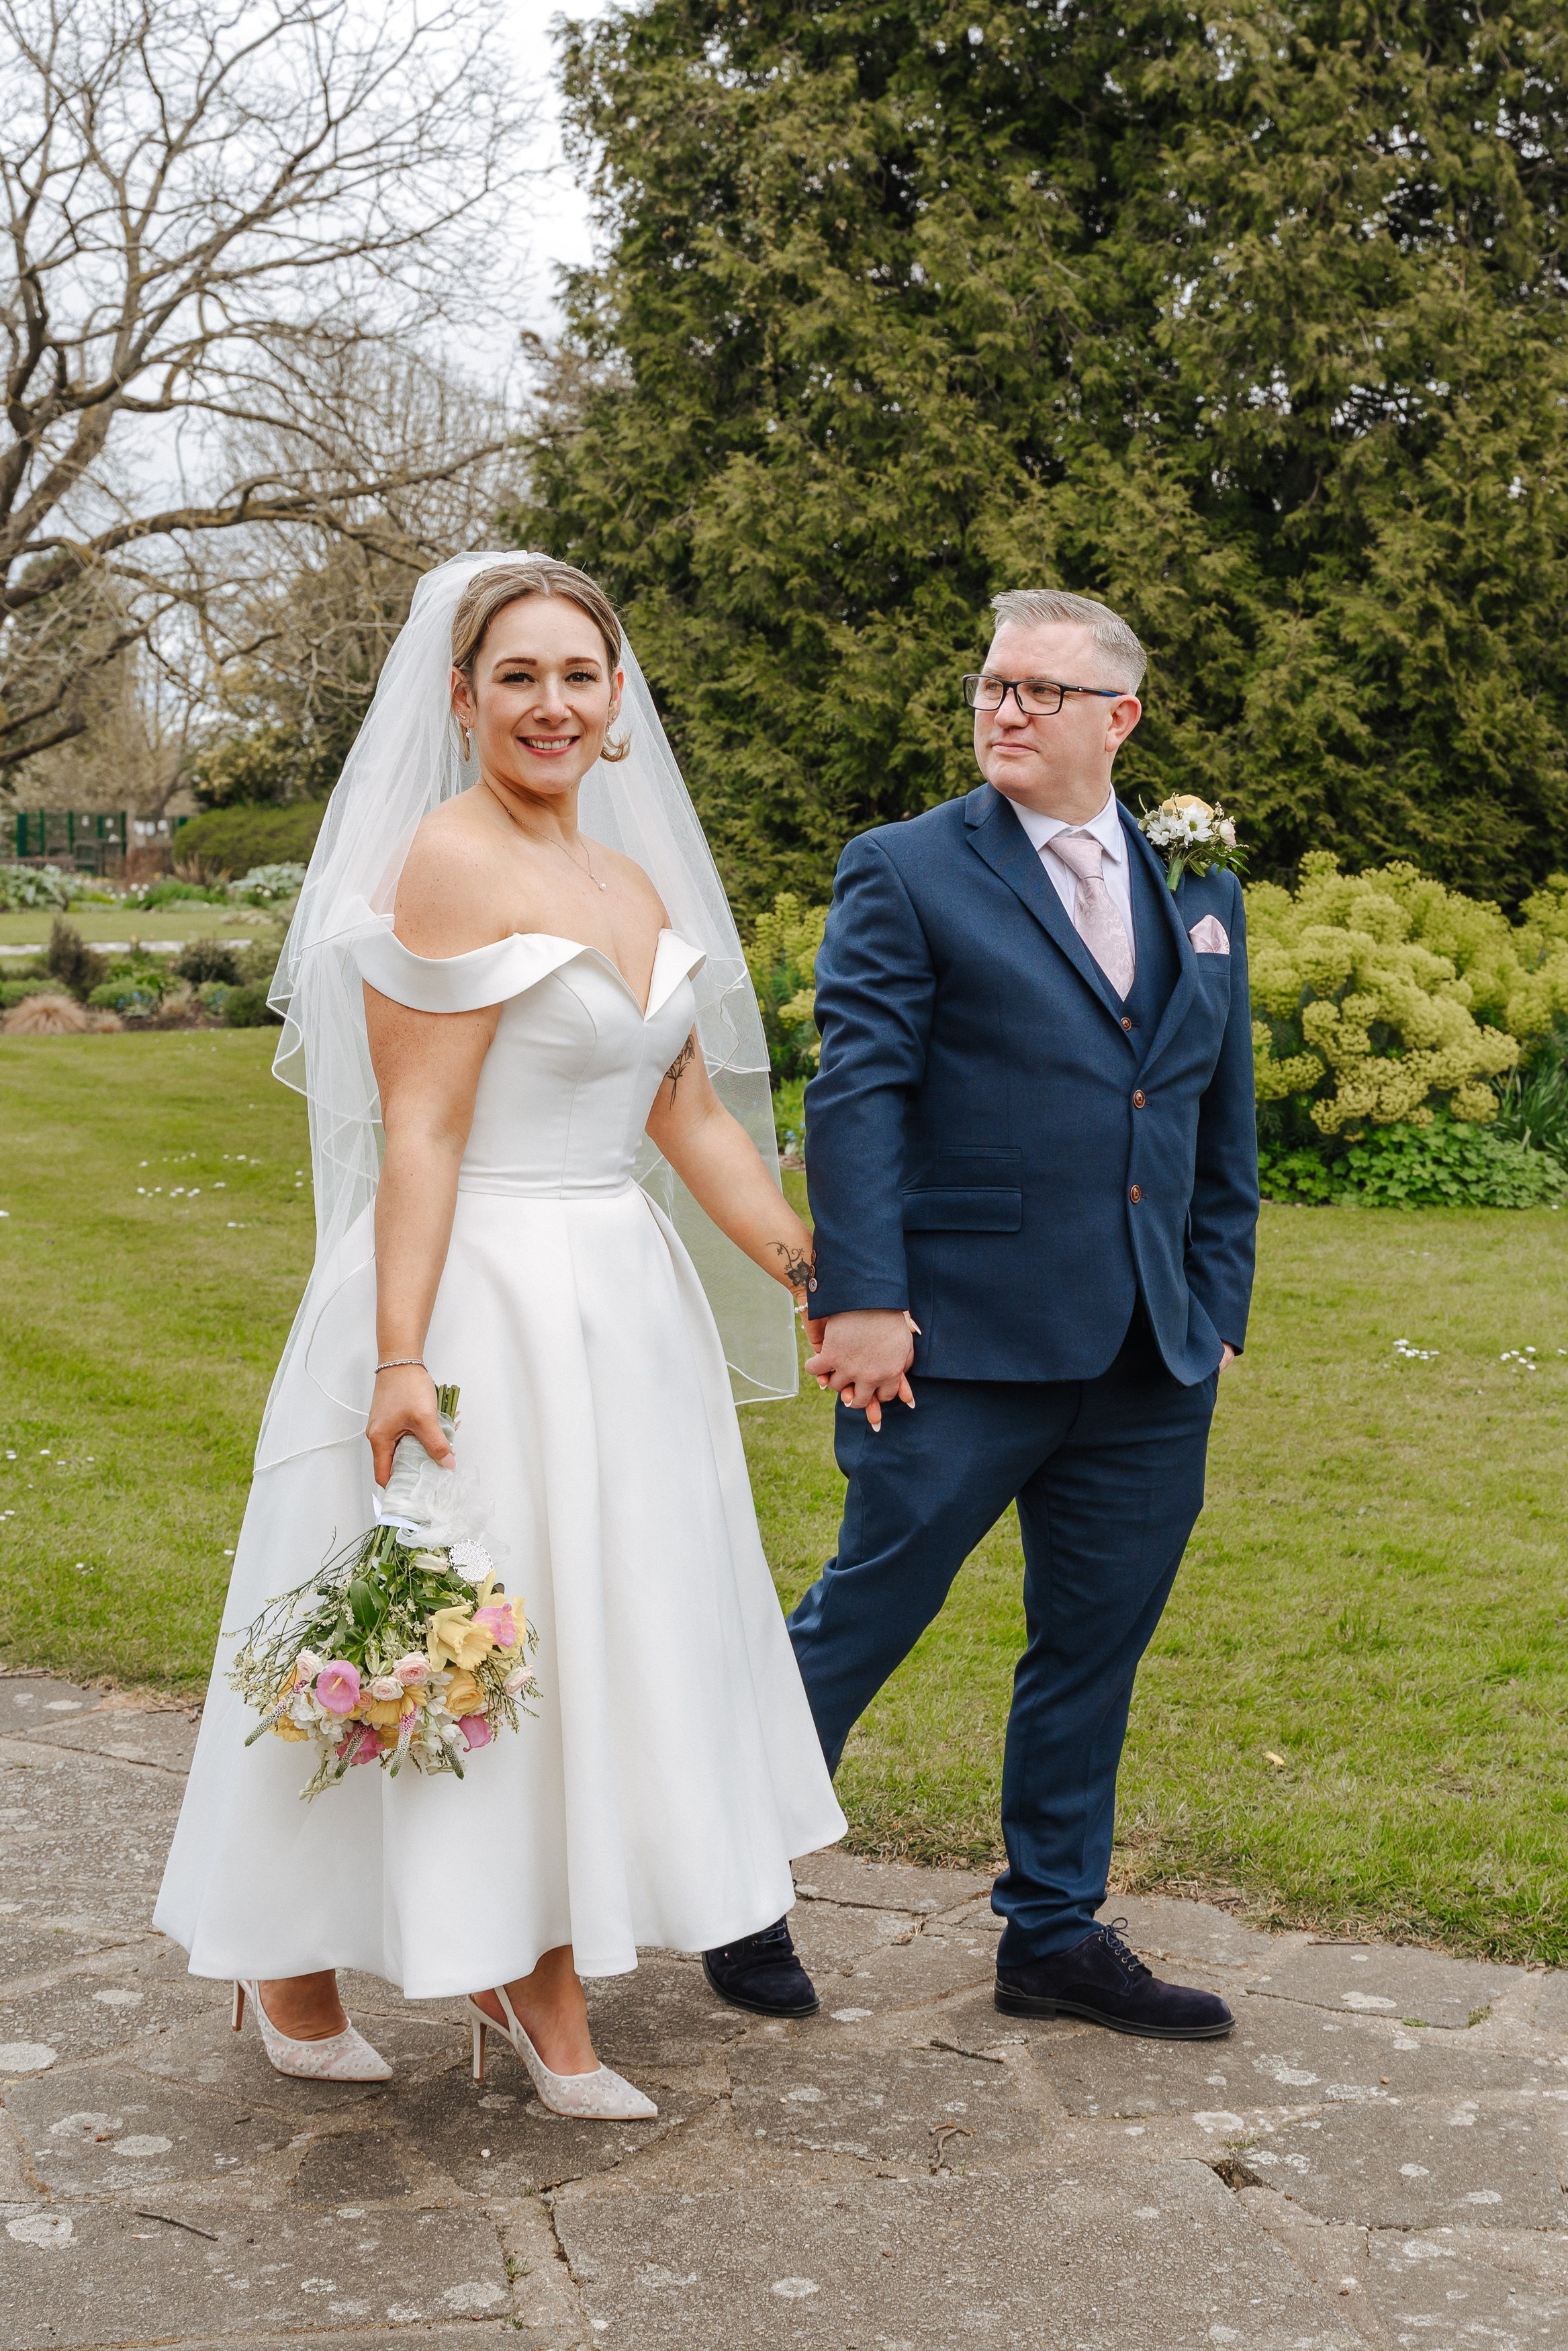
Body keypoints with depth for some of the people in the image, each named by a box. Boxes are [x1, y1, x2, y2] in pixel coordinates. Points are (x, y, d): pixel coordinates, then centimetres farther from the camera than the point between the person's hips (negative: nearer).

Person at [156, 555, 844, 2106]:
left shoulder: (635, 887, 12)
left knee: (584, 1643, 13)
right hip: (479, 1298, -8)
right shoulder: (452, 863, -13)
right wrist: (401, 1360, -22)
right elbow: (419, 1133, -18)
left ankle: (536, 1986, 28)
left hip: (618, 1307, 8)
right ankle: (295, 1965, 26)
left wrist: (819, 1281, 11)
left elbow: (695, 1122, 15)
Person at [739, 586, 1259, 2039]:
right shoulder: (906, 874, -2)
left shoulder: (1199, 890, 13)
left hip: (1152, 1365, 5)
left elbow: (1223, 1124, 17)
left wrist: (1217, 1306, 11)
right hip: (964, 1347, -5)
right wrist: (861, 1300, -16)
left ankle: (1055, 1935, 28)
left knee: (1096, 1648, 13)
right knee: (863, 1618, 4)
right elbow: (856, 1094, -9)